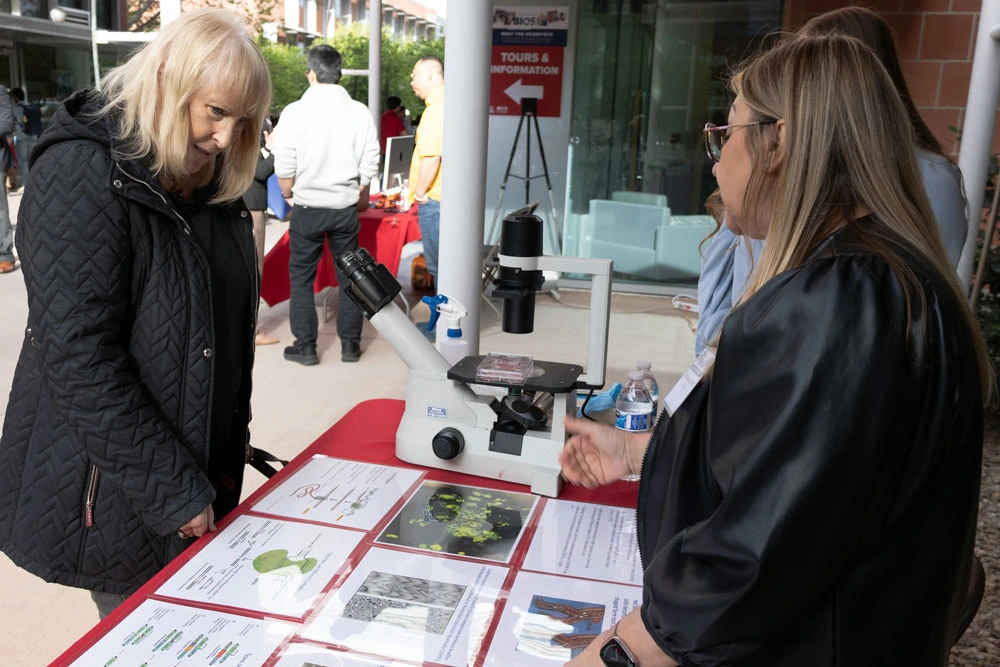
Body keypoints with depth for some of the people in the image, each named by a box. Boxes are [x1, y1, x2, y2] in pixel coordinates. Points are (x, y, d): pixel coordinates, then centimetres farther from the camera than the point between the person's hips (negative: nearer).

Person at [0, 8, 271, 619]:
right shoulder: (83, 175, -18)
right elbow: (78, 360, -23)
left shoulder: (213, 183, 6)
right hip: (111, 496, -7)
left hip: (207, 475, 7)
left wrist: (234, 435, 11)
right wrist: (177, 494, -20)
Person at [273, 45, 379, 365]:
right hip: (346, 207, 2)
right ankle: (350, 344, 17)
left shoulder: (295, 111, -8)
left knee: (301, 278, 10)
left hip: (307, 207, -2)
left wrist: (289, 195, 12)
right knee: (349, 277, 12)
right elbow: (369, 165, -1)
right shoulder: (359, 112, -3)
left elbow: (284, 168, -6)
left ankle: (305, 346, 13)